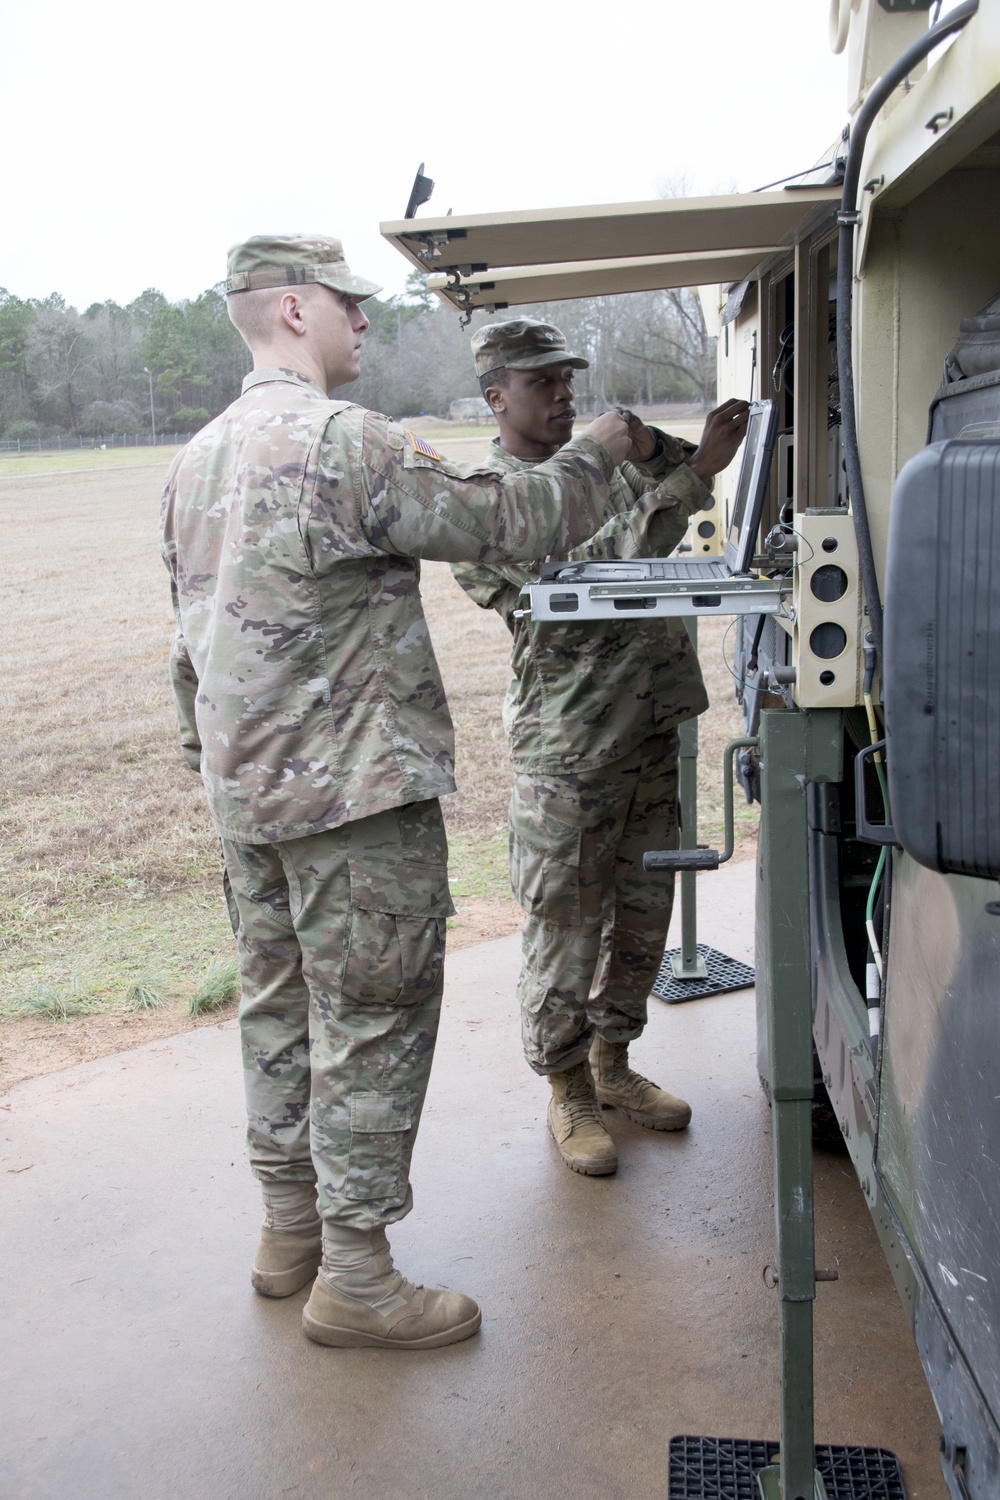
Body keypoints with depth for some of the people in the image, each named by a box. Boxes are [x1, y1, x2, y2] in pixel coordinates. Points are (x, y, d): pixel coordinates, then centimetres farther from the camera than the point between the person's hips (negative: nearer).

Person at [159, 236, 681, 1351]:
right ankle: (354, 1278, 10)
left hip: (244, 793, 9)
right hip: (354, 791, -9)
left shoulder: (196, 461, 13)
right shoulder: (343, 442, -16)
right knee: (372, 1019, 1)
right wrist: (593, 453, 2)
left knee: (280, 1003, 17)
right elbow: (508, 523, -16)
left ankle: (290, 1230, 31)